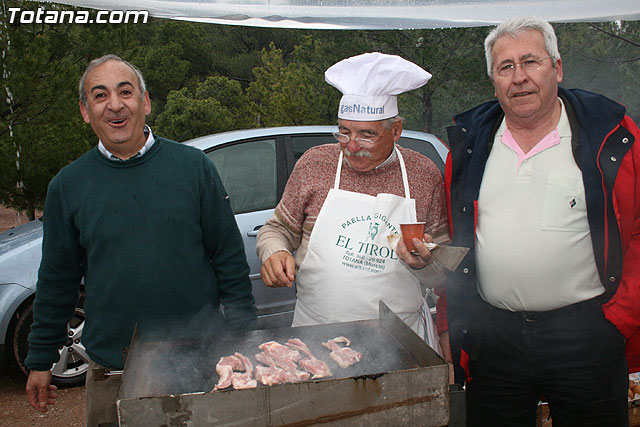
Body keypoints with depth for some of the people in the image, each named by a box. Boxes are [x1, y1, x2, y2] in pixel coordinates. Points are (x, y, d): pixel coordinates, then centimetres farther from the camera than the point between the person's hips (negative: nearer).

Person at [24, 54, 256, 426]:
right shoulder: (68, 186, 1)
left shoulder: (194, 166, -3)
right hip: (112, 371, 1)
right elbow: (57, 281, 8)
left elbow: (229, 257, 0)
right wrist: (41, 360, 10)